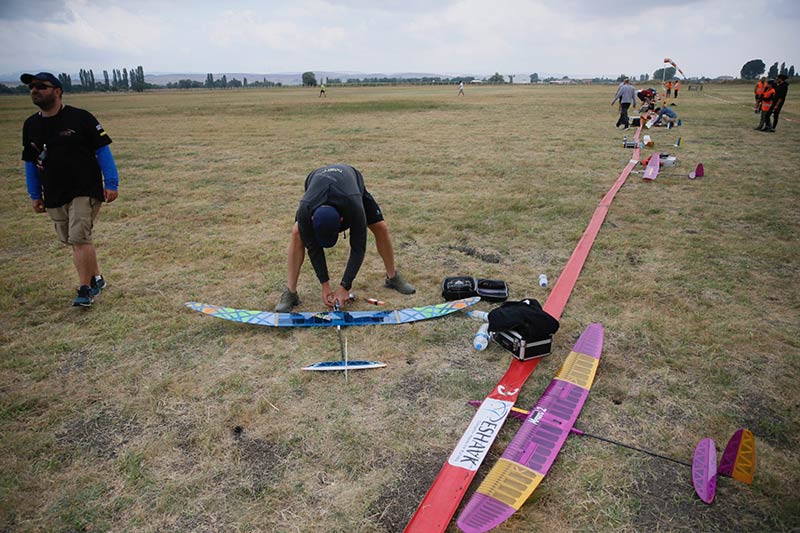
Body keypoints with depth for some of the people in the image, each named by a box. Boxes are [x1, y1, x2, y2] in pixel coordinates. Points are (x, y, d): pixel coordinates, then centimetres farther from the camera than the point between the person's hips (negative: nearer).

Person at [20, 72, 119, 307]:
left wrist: (111, 184, -9)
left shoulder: (81, 118, -7)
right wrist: (35, 195, 17)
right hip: (54, 196, 6)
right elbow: (30, 162, 18)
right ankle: (96, 279, 26)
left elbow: (102, 150, -5)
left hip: (86, 191, -6)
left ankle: (84, 290, -2)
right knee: (73, 241, 10)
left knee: (79, 238, -13)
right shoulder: (31, 125, 9)